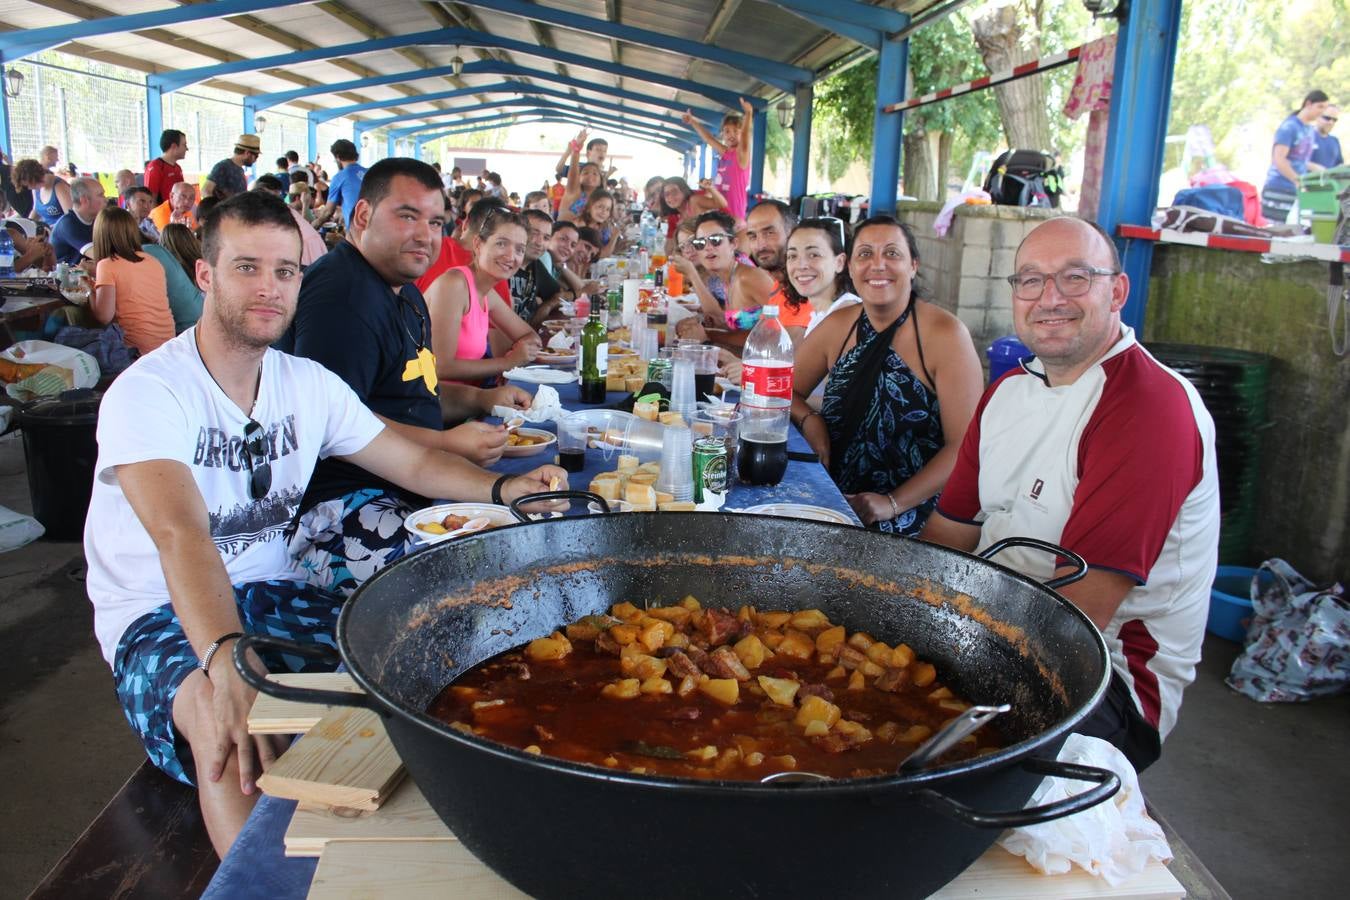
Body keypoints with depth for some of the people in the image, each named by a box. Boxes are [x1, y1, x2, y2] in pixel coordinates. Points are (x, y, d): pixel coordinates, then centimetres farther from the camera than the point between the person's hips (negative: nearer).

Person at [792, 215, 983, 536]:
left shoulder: (946, 335, -9)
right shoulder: (838, 326, 6)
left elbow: (965, 445, -12)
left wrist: (893, 504, -19)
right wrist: (809, 420, -7)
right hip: (836, 505, 5)